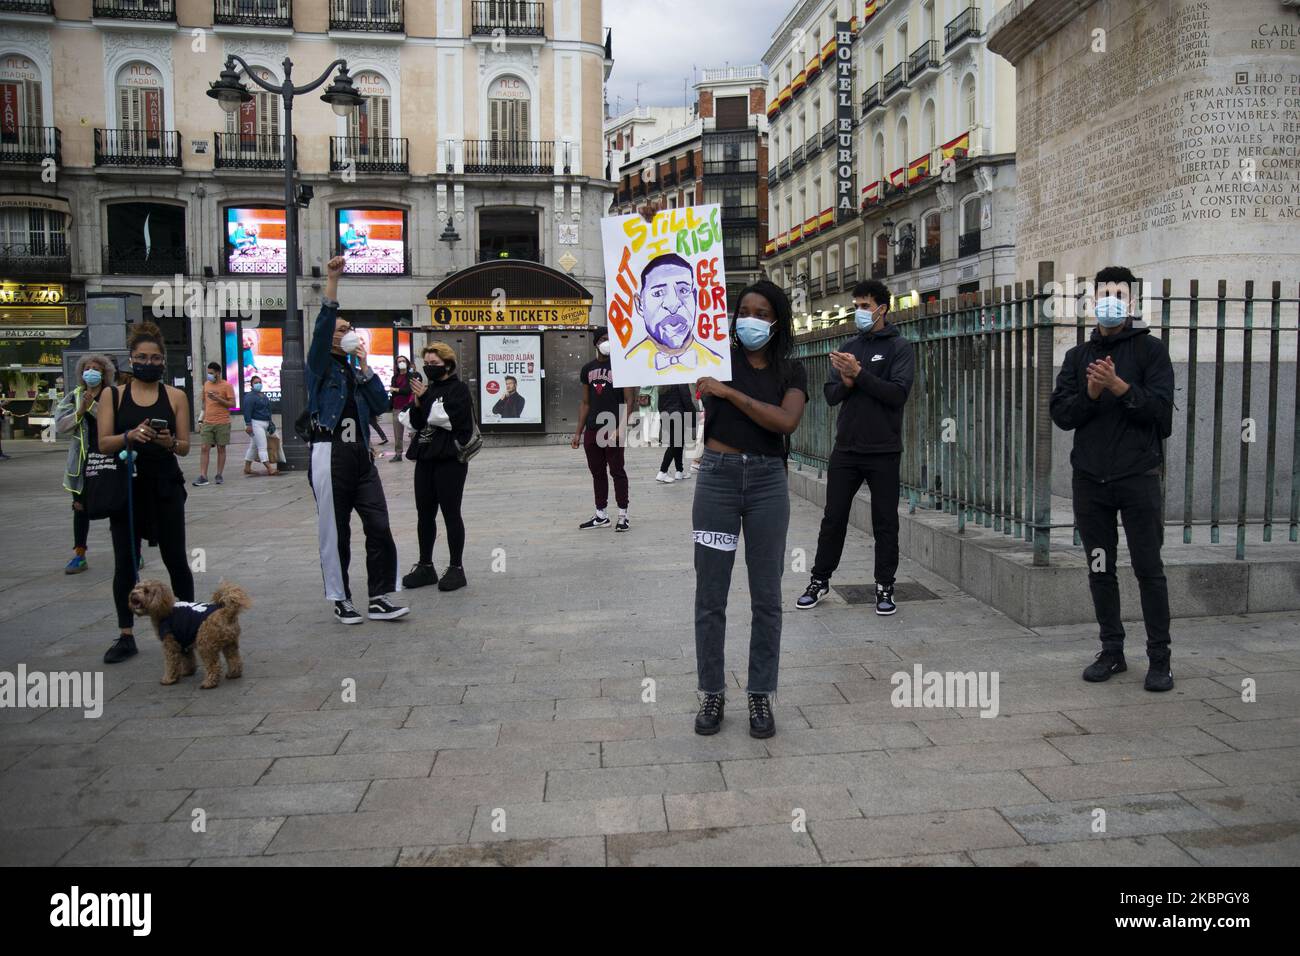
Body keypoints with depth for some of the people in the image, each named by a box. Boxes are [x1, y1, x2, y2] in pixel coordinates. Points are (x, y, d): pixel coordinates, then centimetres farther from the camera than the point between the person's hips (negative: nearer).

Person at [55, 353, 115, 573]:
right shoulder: (74, 397, 7)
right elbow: (60, 425, -1)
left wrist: (92, 405, -21)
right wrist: (80, 411, -14)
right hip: (83, 459, 4)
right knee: (80, 507, 9)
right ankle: (79, 555, 19)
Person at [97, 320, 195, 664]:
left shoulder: (175, 396, 3)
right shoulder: (112, 395, 3)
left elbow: (185, 447, 2)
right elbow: (103, 444, -3)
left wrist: (169, 442, -20)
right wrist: (131, 436, -23)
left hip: (165, 486, -1)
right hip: (126, 485, 1)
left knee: (175, 558, 4)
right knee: (125, 562, 4)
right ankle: (125, 636, 13)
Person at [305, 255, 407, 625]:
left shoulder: (356, 370, 20)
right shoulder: (320, 366, 3)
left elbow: (381, 406, 9)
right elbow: (322, 327, -14)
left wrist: (365, 367, 3)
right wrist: (332, 281, -22)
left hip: (361, 455, 5)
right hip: (330, 454, -5)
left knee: (379, 528, -1)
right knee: (335, 532, 2)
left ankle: (380, 598, 5)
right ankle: (341, 599, 14)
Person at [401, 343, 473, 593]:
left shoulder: (458, 389, -5)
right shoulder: (429, 388, 14)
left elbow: (452, 420, -17)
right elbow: (416, 423, 12)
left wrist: (426, 400, -16)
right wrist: (418, 402, -6)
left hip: (449, 460, -7)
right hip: (425, 459, 7)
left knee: (450, 514, -1)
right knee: (424, 514, 10)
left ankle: (456, 568, 7)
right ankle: (425, 566, 20)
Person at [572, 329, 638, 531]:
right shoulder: (588, 369, 13)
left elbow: (629, 400, -7)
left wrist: (621, 427, -18)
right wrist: (578, 432, 12)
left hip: (612, 430, -6)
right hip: (592, 430, 6)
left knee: (617, 471, -1)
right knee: (597, 473, 11)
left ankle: (623, 516, 5)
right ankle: (601, 515, 19)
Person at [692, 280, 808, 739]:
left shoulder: (791, 372, 6)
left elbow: (786, 422, -12)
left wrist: (730, 392, -16)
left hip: (768, 481, 1)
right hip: (718, 477, 0)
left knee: (766, 595, 6)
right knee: (710, 594, 4)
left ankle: (760, 695, 18)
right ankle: (712, 693, 18)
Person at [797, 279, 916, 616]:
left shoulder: (899, 347, -2)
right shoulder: (849, 348, 12)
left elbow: (898, 393, -15)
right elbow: (830, 394, 9)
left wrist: (859, 374, -20)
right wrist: (845, 383, -12)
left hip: (883, 452, -4)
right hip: (845, 449, 4)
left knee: (885, 522, 5)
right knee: (833, 518, 8)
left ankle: (885, 586, 16)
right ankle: (820, 580, 20)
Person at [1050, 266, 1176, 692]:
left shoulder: (1150, 349, 3)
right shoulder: (1078, 356, 12)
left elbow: (1161, 407, -9)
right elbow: (1060, 413, 3)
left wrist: (1119, 386, -20)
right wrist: (1090, 393, -14)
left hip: (1138, 476, -3)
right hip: (1090, 478, 3)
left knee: (1149, 568, -1)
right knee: (1100, 570, 8)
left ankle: (1159, 658, 8)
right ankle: (1111, 652, 18)